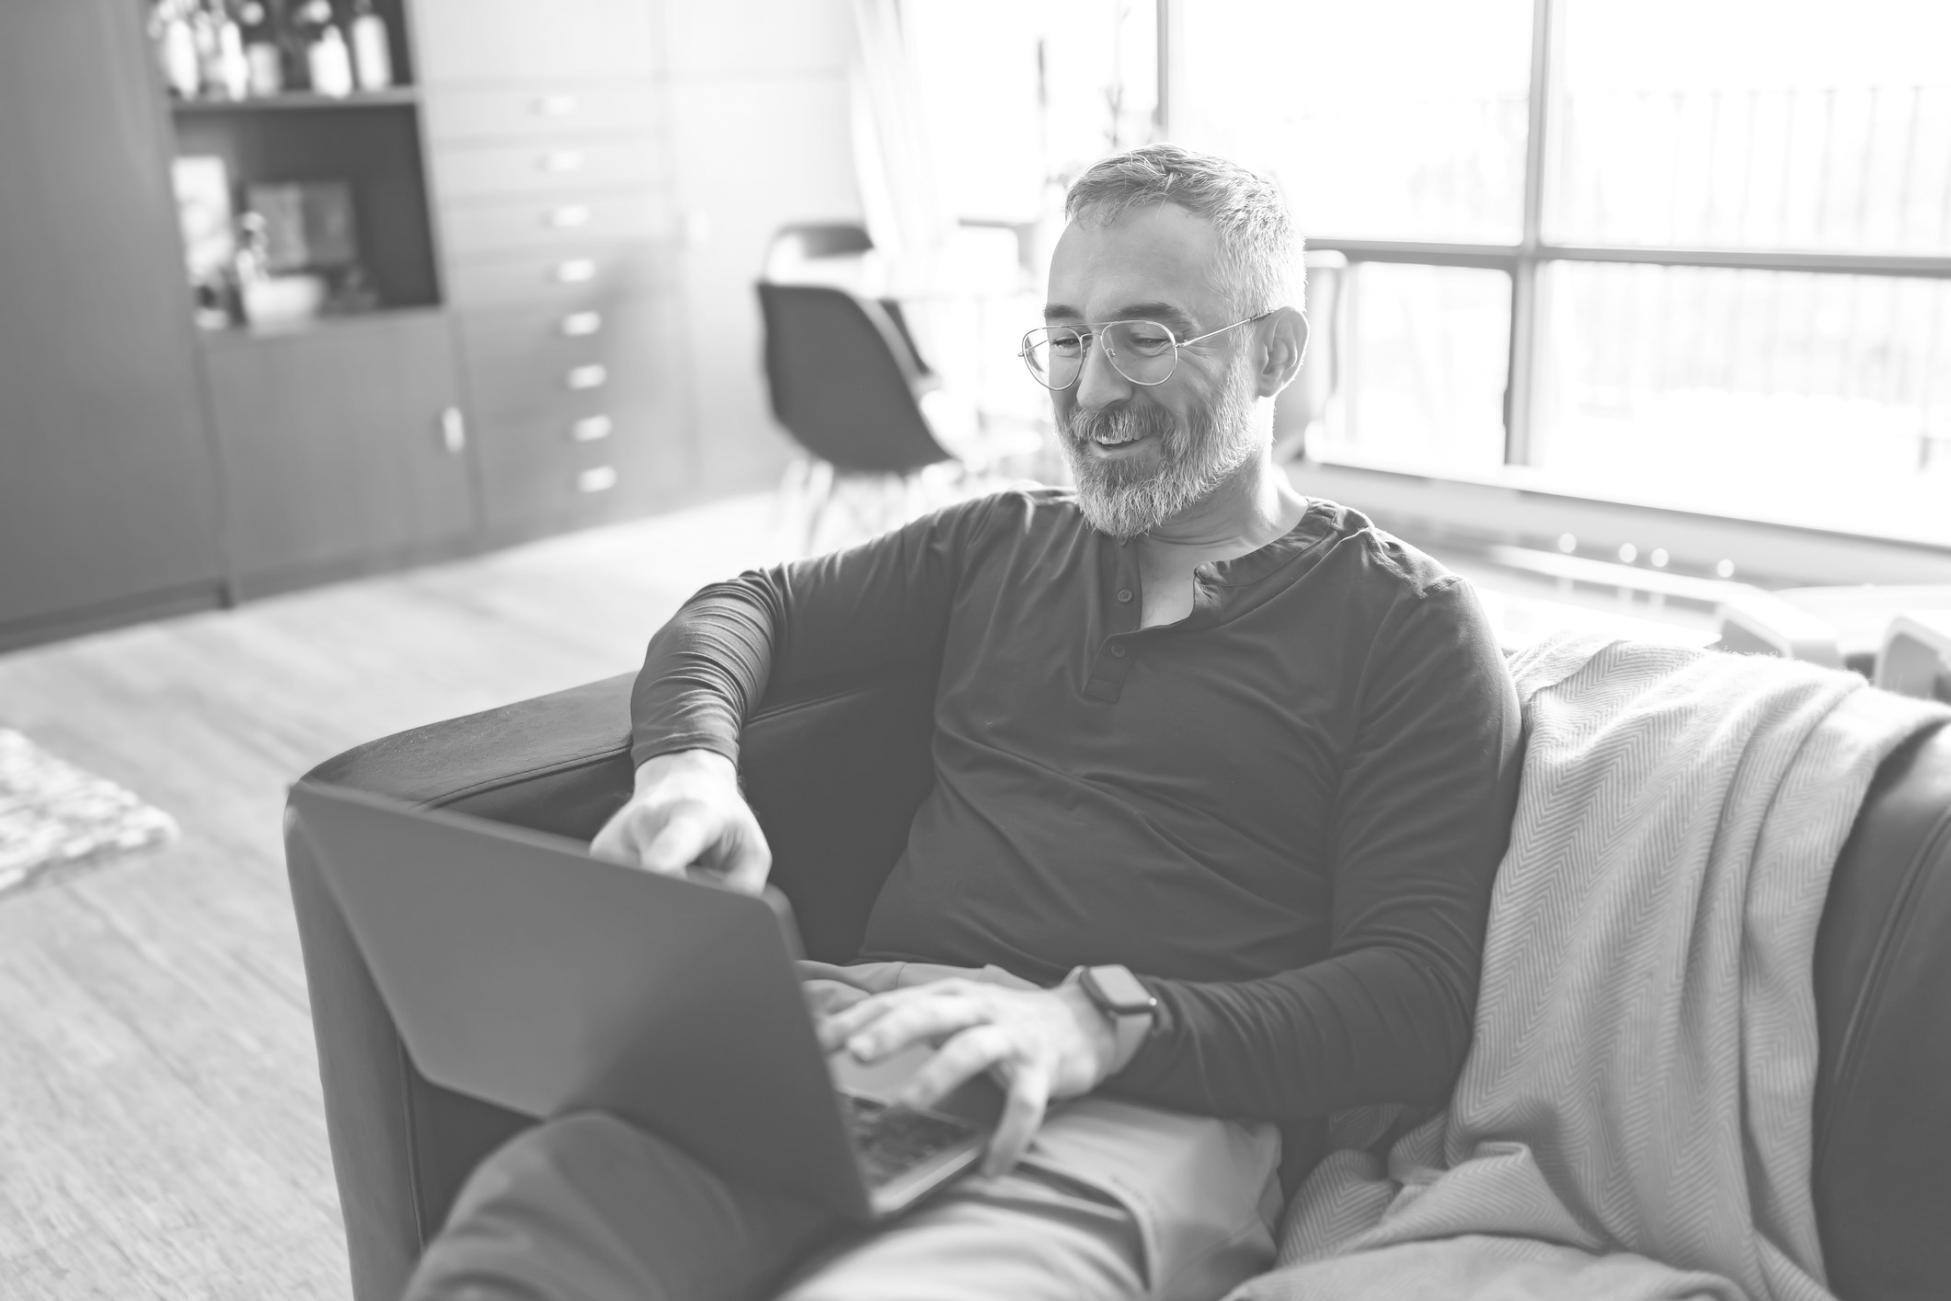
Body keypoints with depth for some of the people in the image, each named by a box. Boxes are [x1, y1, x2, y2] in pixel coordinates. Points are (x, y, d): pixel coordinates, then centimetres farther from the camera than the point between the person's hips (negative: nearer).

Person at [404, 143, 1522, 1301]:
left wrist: (1107, 1022, -20)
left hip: (1154, 1101, -3)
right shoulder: (1003, 545, 23)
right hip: (867, 1031, 4)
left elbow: (1417, 1002, -4)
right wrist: (688, 763, 1)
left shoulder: (1410, 629, 6)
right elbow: (750, 607, 25)